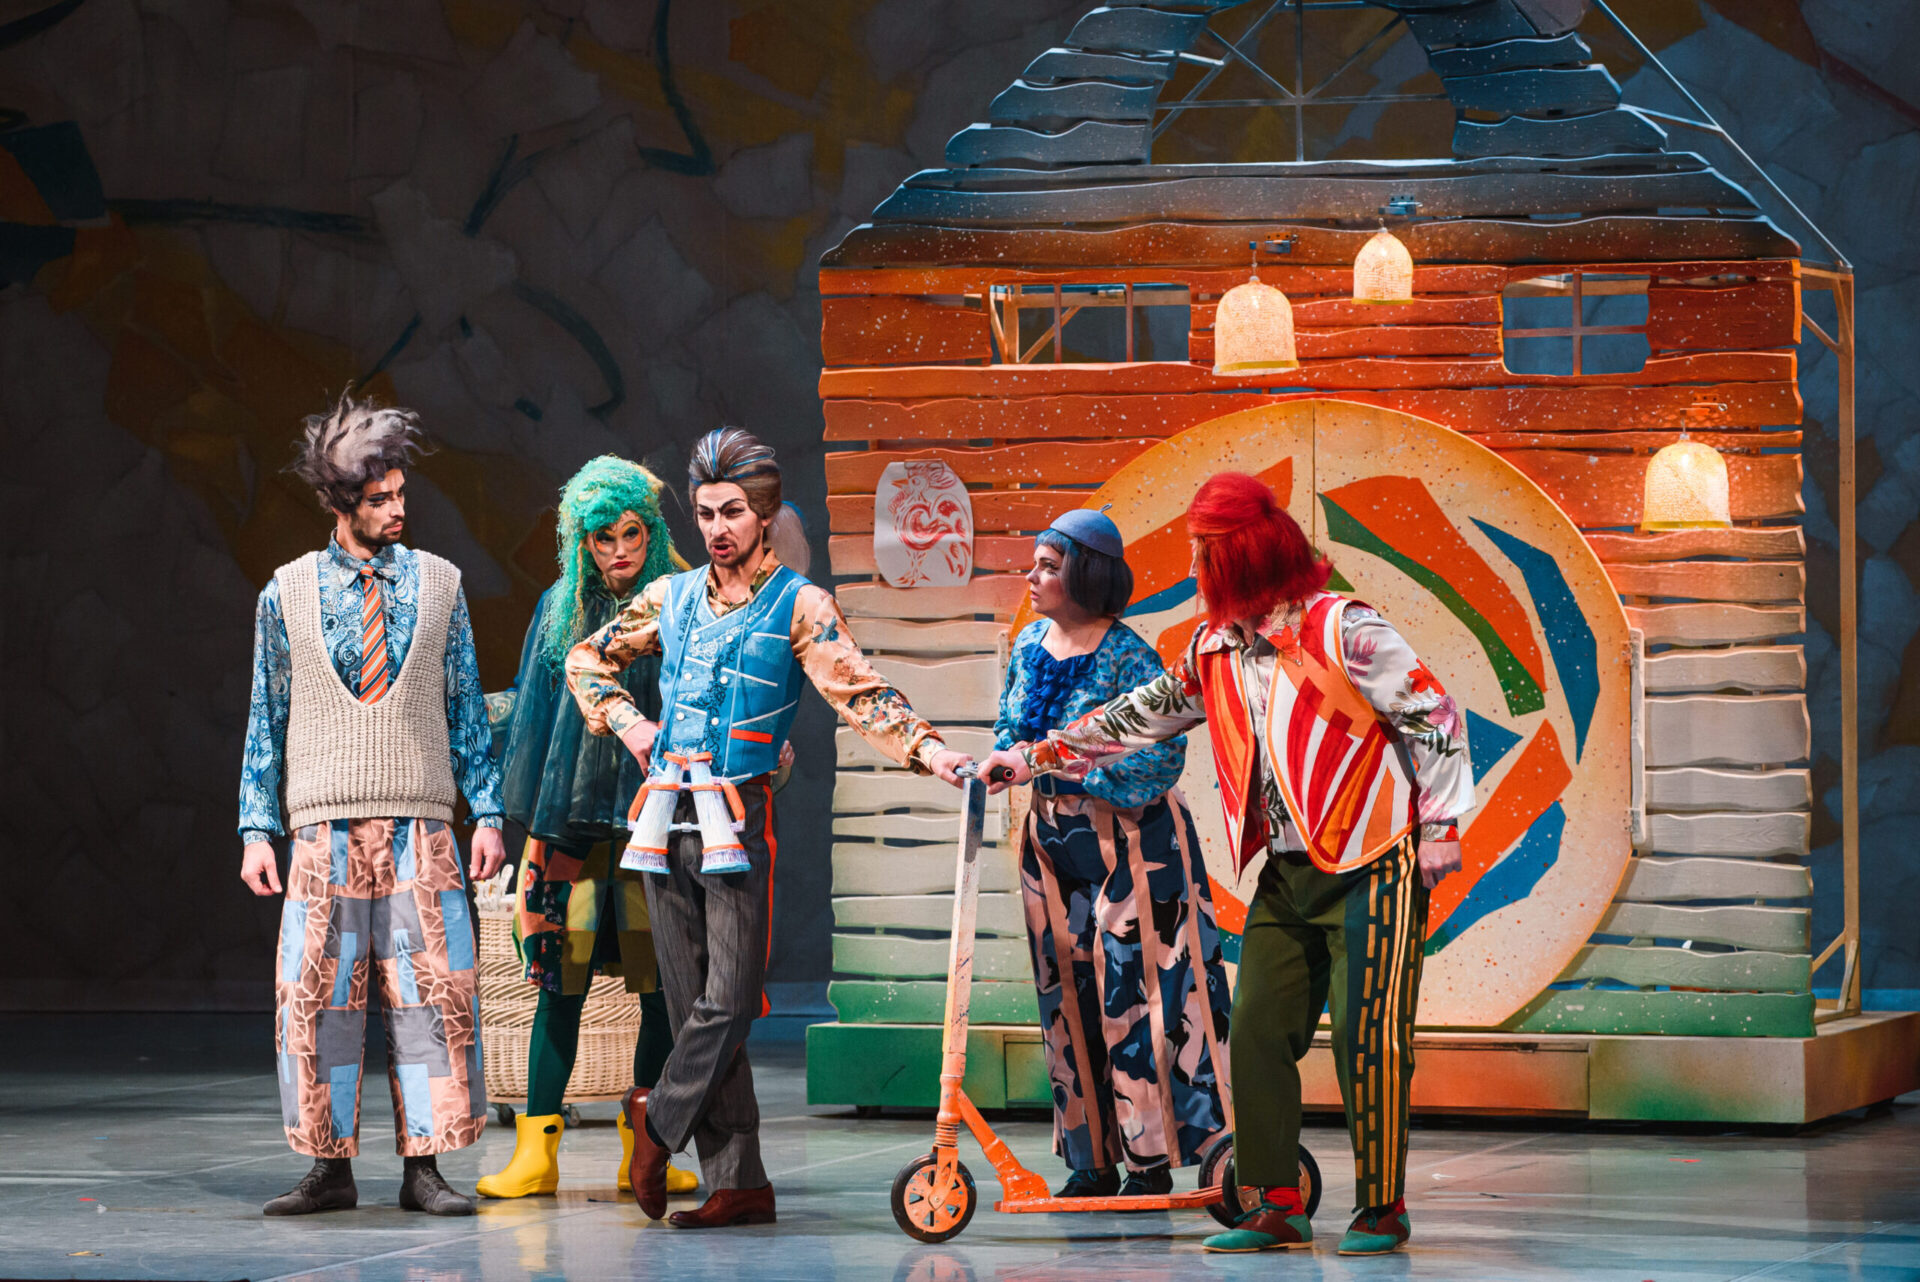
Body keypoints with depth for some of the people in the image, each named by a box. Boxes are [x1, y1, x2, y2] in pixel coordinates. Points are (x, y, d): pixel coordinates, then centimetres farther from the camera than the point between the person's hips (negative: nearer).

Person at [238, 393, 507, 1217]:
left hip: (421, 831, 1)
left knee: (432, 995, -4)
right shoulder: (286, 595, 6)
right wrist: (257, 829, 4)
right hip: (325, 832, -1)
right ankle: (331, 1170, 6)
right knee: (315, 998, -3)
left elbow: (466, 709, 11)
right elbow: (267, 720, 10)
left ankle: (422, 1170, 2)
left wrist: (487, 812, 5)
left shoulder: (438, 584, 8)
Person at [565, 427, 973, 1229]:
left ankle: (660, 1123, 7)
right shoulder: (672, 599, 13)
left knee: (727, 1002, -11)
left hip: (739, 815, -4)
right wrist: (626, 724, 10)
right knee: (693, 1004, 3)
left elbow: (858, 692, -10)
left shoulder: (798, 606, 0)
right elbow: (586, 660, 26)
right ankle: (738, 1181, 6)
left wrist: (928, 751, -24)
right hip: (667, 812, 4)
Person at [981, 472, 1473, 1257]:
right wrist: (1036, 757, 19)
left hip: (1372, 865, -7)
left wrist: (1438, 827, -11)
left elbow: (1435, 718, -10)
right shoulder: (1216, 651, 10)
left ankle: (1382, 1206, 3)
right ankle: (1277, 1205, 7)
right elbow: (1140, 717, 19)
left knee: (1366, 1035, -8)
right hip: (1287, 871, 7)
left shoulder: (1342, 631, -12)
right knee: (1256, 1030, 0)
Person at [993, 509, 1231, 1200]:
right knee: (1070, 992, 7)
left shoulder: (1127, 656, -14)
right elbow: (1009, 726, 17)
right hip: (1053, 833, 7)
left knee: (1133, 988, -7)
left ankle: (1153, 1160, 1)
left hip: (1128, 837, -7)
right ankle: (1092, 1160, 15)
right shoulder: (1030, 645, 7)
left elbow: (1161, 754, -19)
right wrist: (1006, 756, -6)